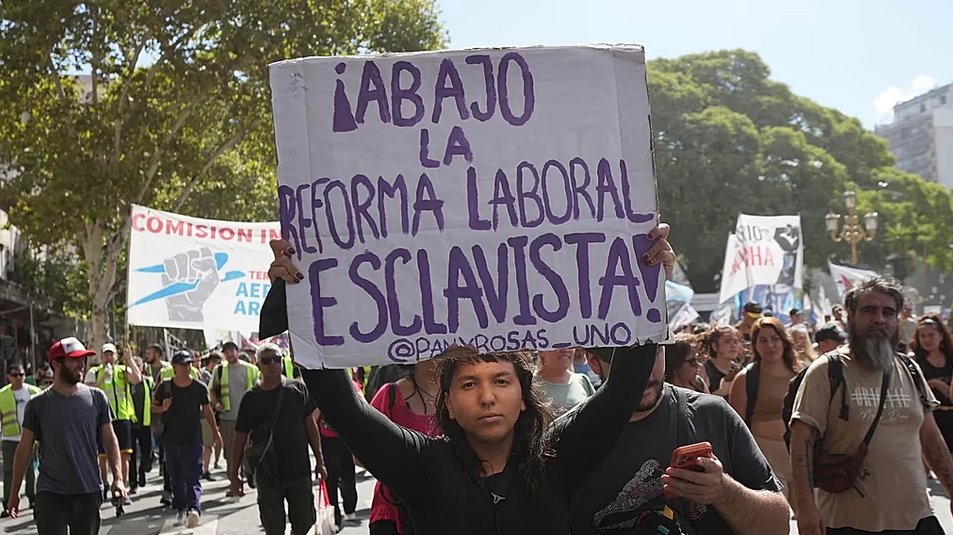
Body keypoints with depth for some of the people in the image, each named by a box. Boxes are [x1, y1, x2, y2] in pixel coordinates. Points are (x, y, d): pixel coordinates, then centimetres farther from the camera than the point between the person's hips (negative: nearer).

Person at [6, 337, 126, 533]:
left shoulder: (96, 398, 2)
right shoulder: (38, 404, -1)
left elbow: (109, 439, 5)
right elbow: (24, 449, 5)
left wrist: (118, 477, -6)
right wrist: (14, 492, 6)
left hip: (89, 492, 2)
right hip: (51, 494, -2)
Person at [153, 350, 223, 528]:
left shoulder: (199, 388, -2)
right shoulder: (164, 387, -1)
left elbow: (207, 410, 11)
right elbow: (153, 407, 10)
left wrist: (215, 432, 17)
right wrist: (163, 408, -13)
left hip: (193, 439, -2)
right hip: (171, 439, 2)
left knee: (192, 476, -12)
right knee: (176, 477, 9)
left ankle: (194, 508, -23)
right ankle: (181, 510, 19)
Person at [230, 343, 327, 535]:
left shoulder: (298, 389, 1)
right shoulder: (251, 399, -1)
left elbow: (310, 425, 6)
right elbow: (240, 438, 4)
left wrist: (319, 461, 5)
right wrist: (234, 474, 4)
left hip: (299, 471, 1)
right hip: (268, 476, -1)